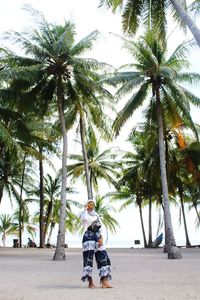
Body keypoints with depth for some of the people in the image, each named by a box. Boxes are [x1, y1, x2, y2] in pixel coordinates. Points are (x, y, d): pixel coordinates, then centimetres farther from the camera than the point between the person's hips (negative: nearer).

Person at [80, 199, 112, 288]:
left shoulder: (96, 214, 21)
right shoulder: (84, 214, 4)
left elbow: (100, 226, 15)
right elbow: (85, 218, -22)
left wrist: (101, 238, 0)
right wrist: (86, 209, -6)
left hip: (97, 236, 6)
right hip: (88, 236, -5)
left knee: (103, 258, -4)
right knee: (88, 258, -7)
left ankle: (104, 282, -5)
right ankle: (90, 282, 0)